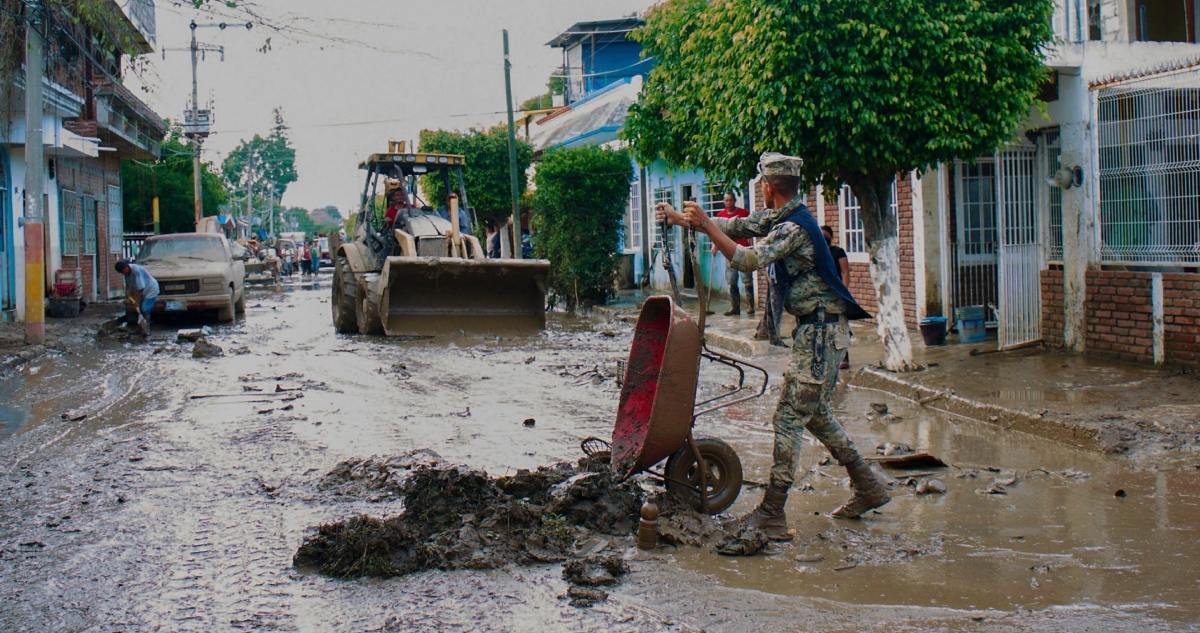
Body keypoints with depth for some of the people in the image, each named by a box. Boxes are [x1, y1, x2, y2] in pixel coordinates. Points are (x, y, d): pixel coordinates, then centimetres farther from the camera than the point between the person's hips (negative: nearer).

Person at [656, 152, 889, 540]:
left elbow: (748, 260, -30)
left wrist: (705, 225, -25)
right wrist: (678, 217, 13)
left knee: (790, 417, -9)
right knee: (814, 413, 18)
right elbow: (734, 227, 16)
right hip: (815, 329, 10)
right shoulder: (777, 218, 10)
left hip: (822, 330, -10)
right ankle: (868, 488, 27)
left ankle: (772, 514, -7)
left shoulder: (794, 227, -20)